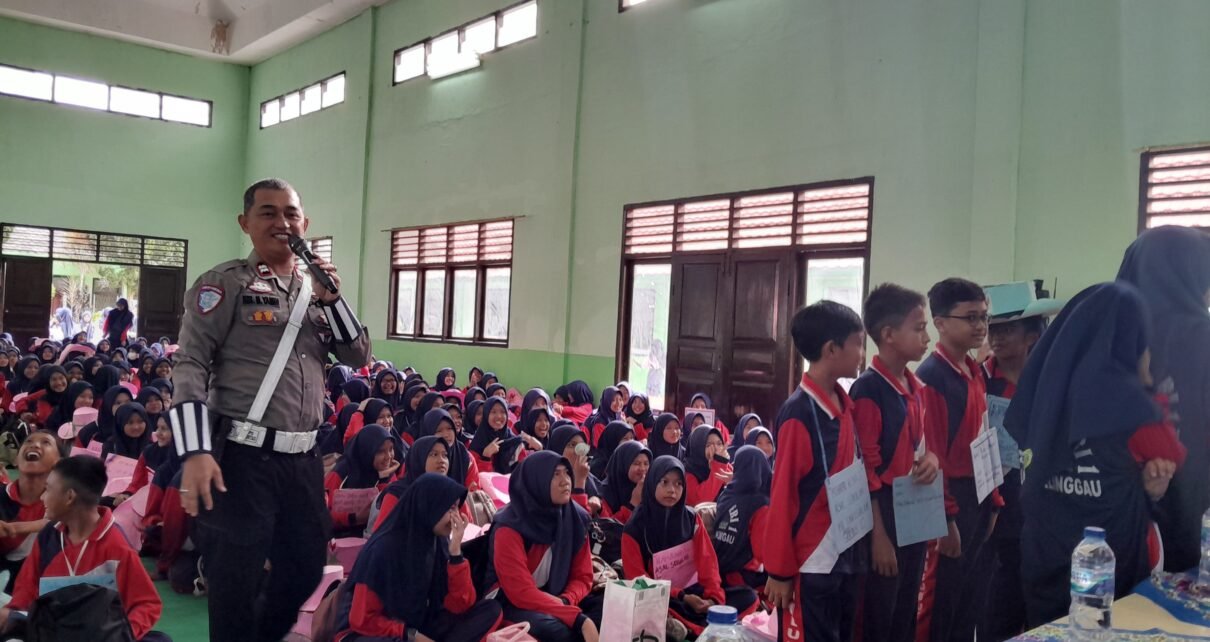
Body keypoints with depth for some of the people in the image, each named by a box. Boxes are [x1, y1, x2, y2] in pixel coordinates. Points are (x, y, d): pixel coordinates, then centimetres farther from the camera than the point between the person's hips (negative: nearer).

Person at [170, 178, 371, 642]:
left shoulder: (315, 288, 14)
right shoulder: (225, 283, -4)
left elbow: (358, 356, 11)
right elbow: (190, 367, -10)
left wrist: (331, 299, -4)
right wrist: (195, 452, -20)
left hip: (304, 457, 6)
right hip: (243, 457, -6)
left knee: (307, 568, 18)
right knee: (236, 583, 5)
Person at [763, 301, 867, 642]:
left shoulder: (845, 404, 5)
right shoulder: (798, 414, -18)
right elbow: (782, 495, -15)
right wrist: (779, 570, -11)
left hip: (846, 556, 8)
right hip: (810, 563, -7)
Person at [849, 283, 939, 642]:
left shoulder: (916, 387, 7)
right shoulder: (868, 390, -18)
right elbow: (866, 470, -18)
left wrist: (931, 458, -4)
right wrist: (878, 534, -18)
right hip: (884, 513, -8)